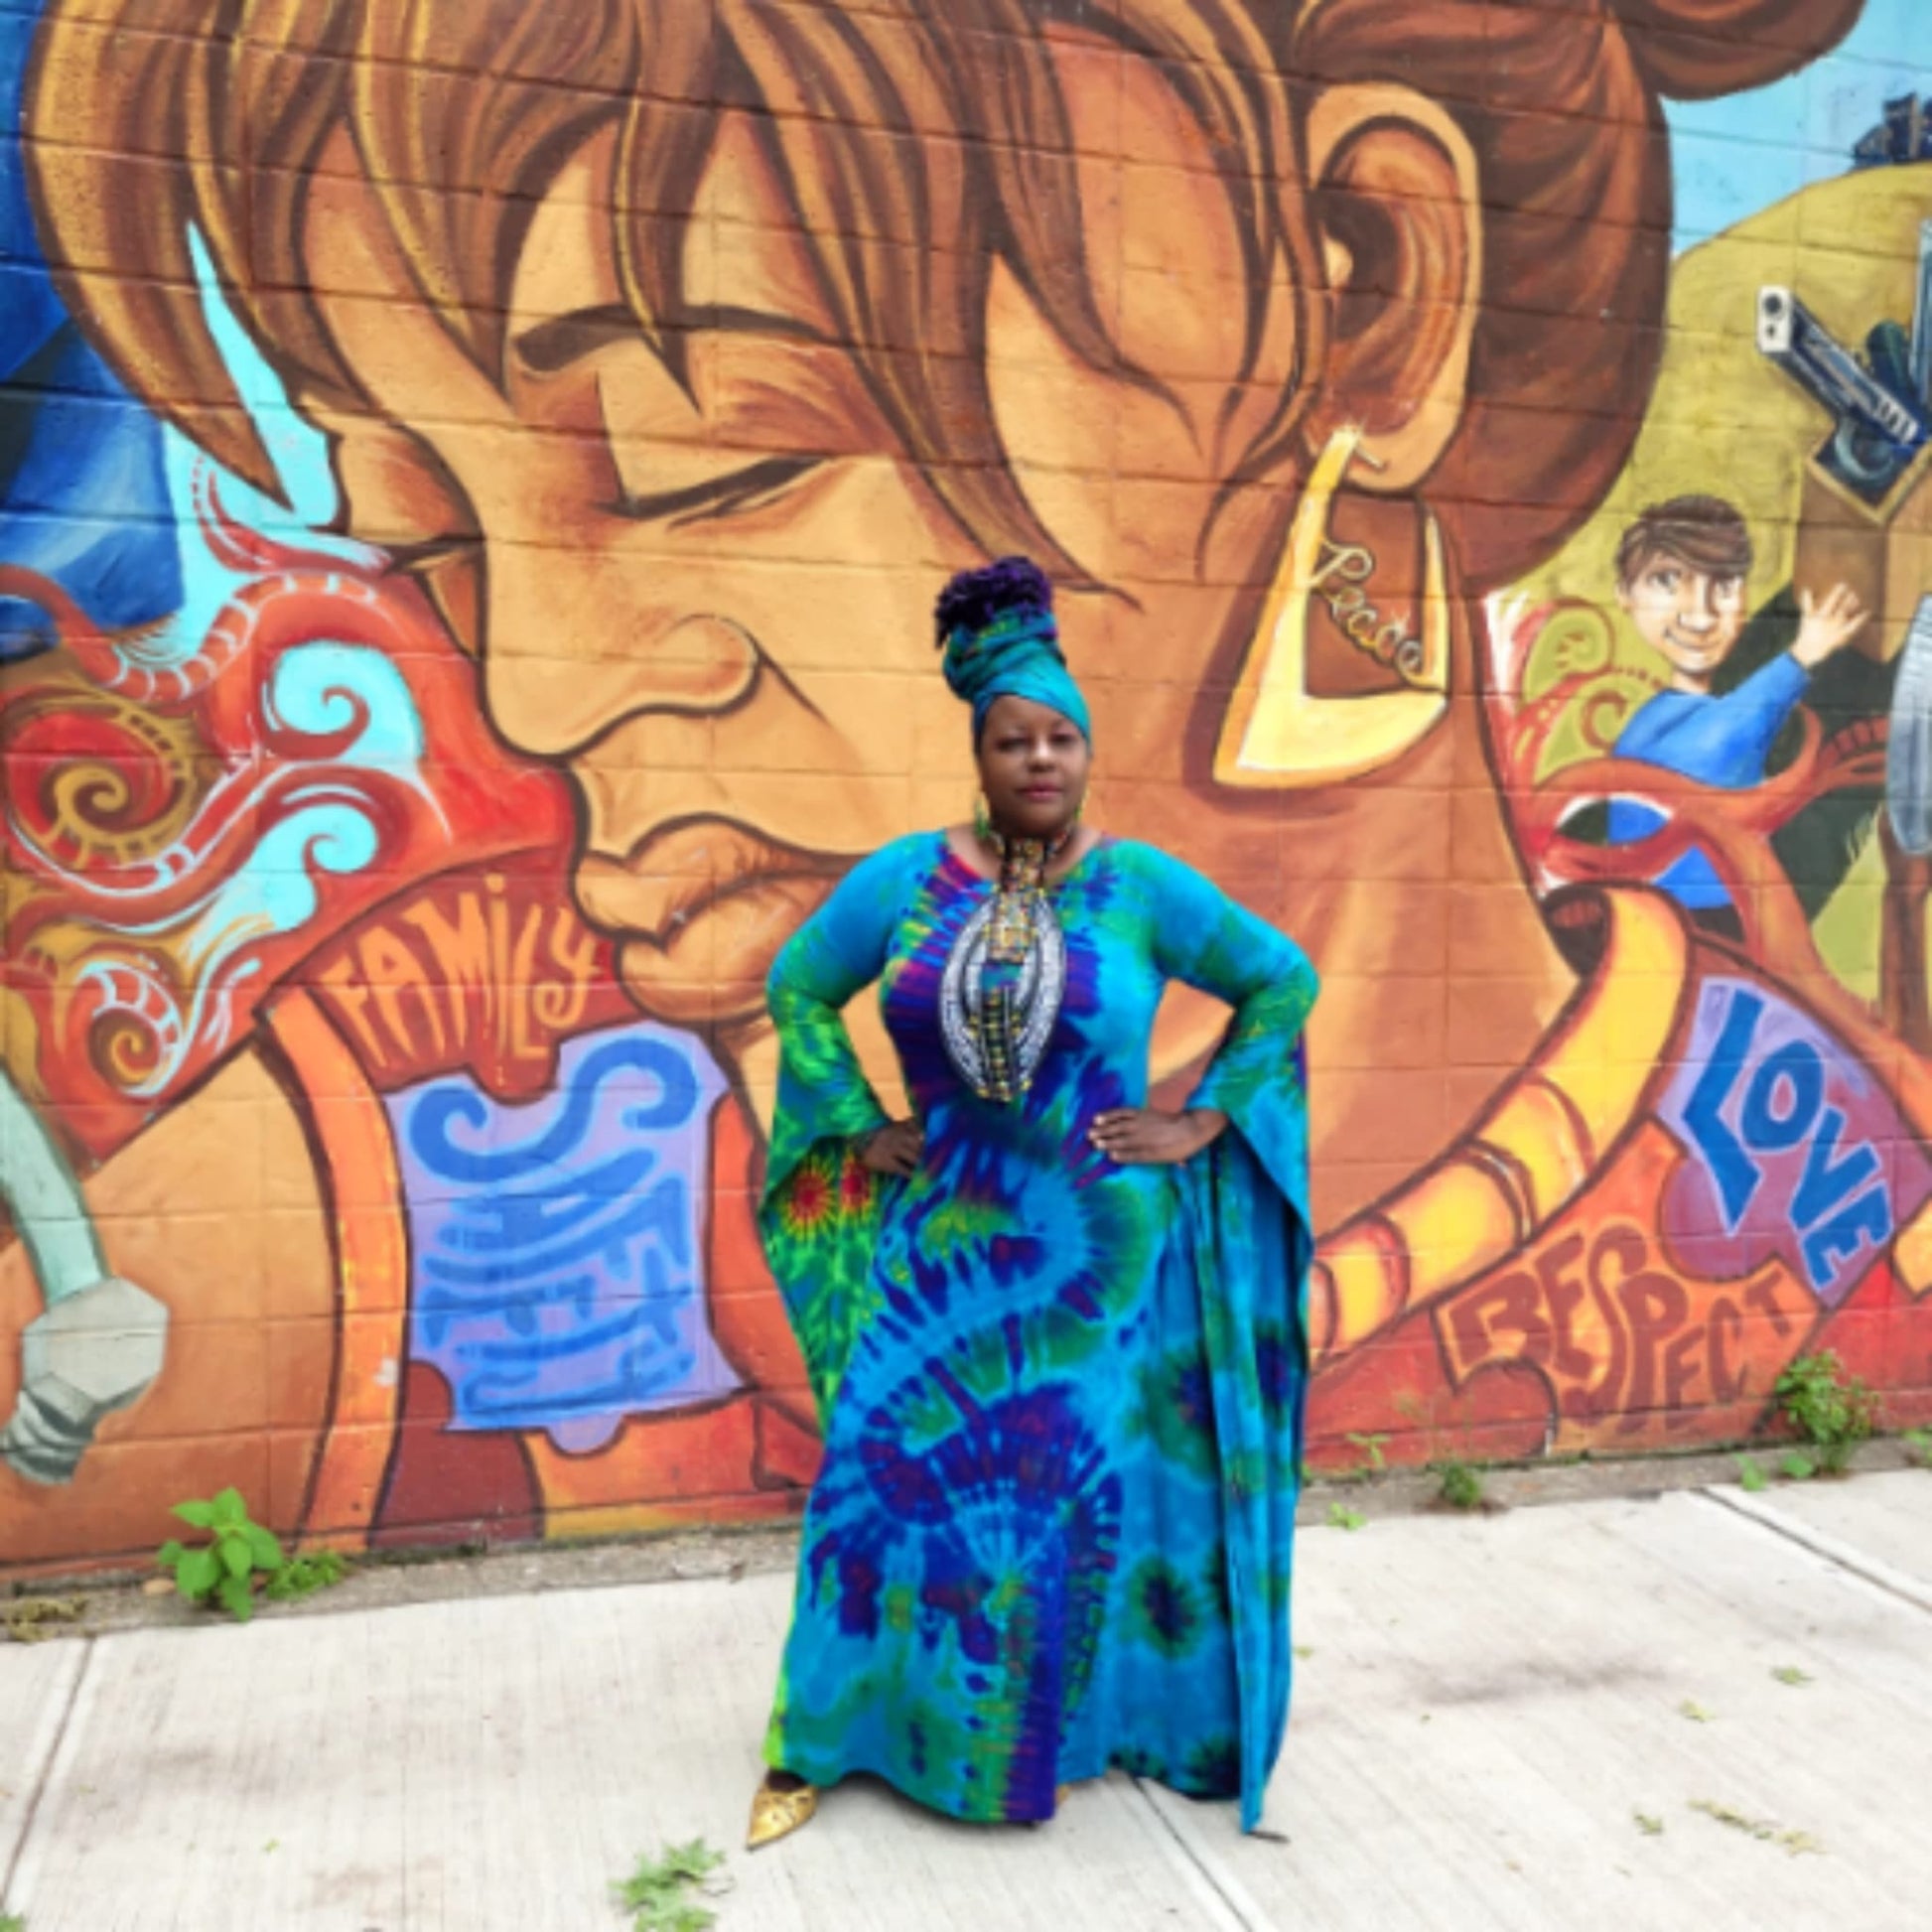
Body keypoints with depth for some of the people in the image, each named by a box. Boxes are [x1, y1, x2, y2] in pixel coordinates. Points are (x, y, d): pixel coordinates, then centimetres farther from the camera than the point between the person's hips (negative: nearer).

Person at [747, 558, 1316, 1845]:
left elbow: (1284, 981, 2)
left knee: (1095, 1490, 10)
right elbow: (798, 987, 10)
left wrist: (1208, 1121, -3)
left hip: (1099, 1252, -1)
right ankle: (824, 1743, 23)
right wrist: (854, 1126, 2)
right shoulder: (905, 879, -2)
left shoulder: (1142, 885, -6)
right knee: (895, 1480, 7)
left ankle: (1096, 1722, 33)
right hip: (941, 1248, 2)